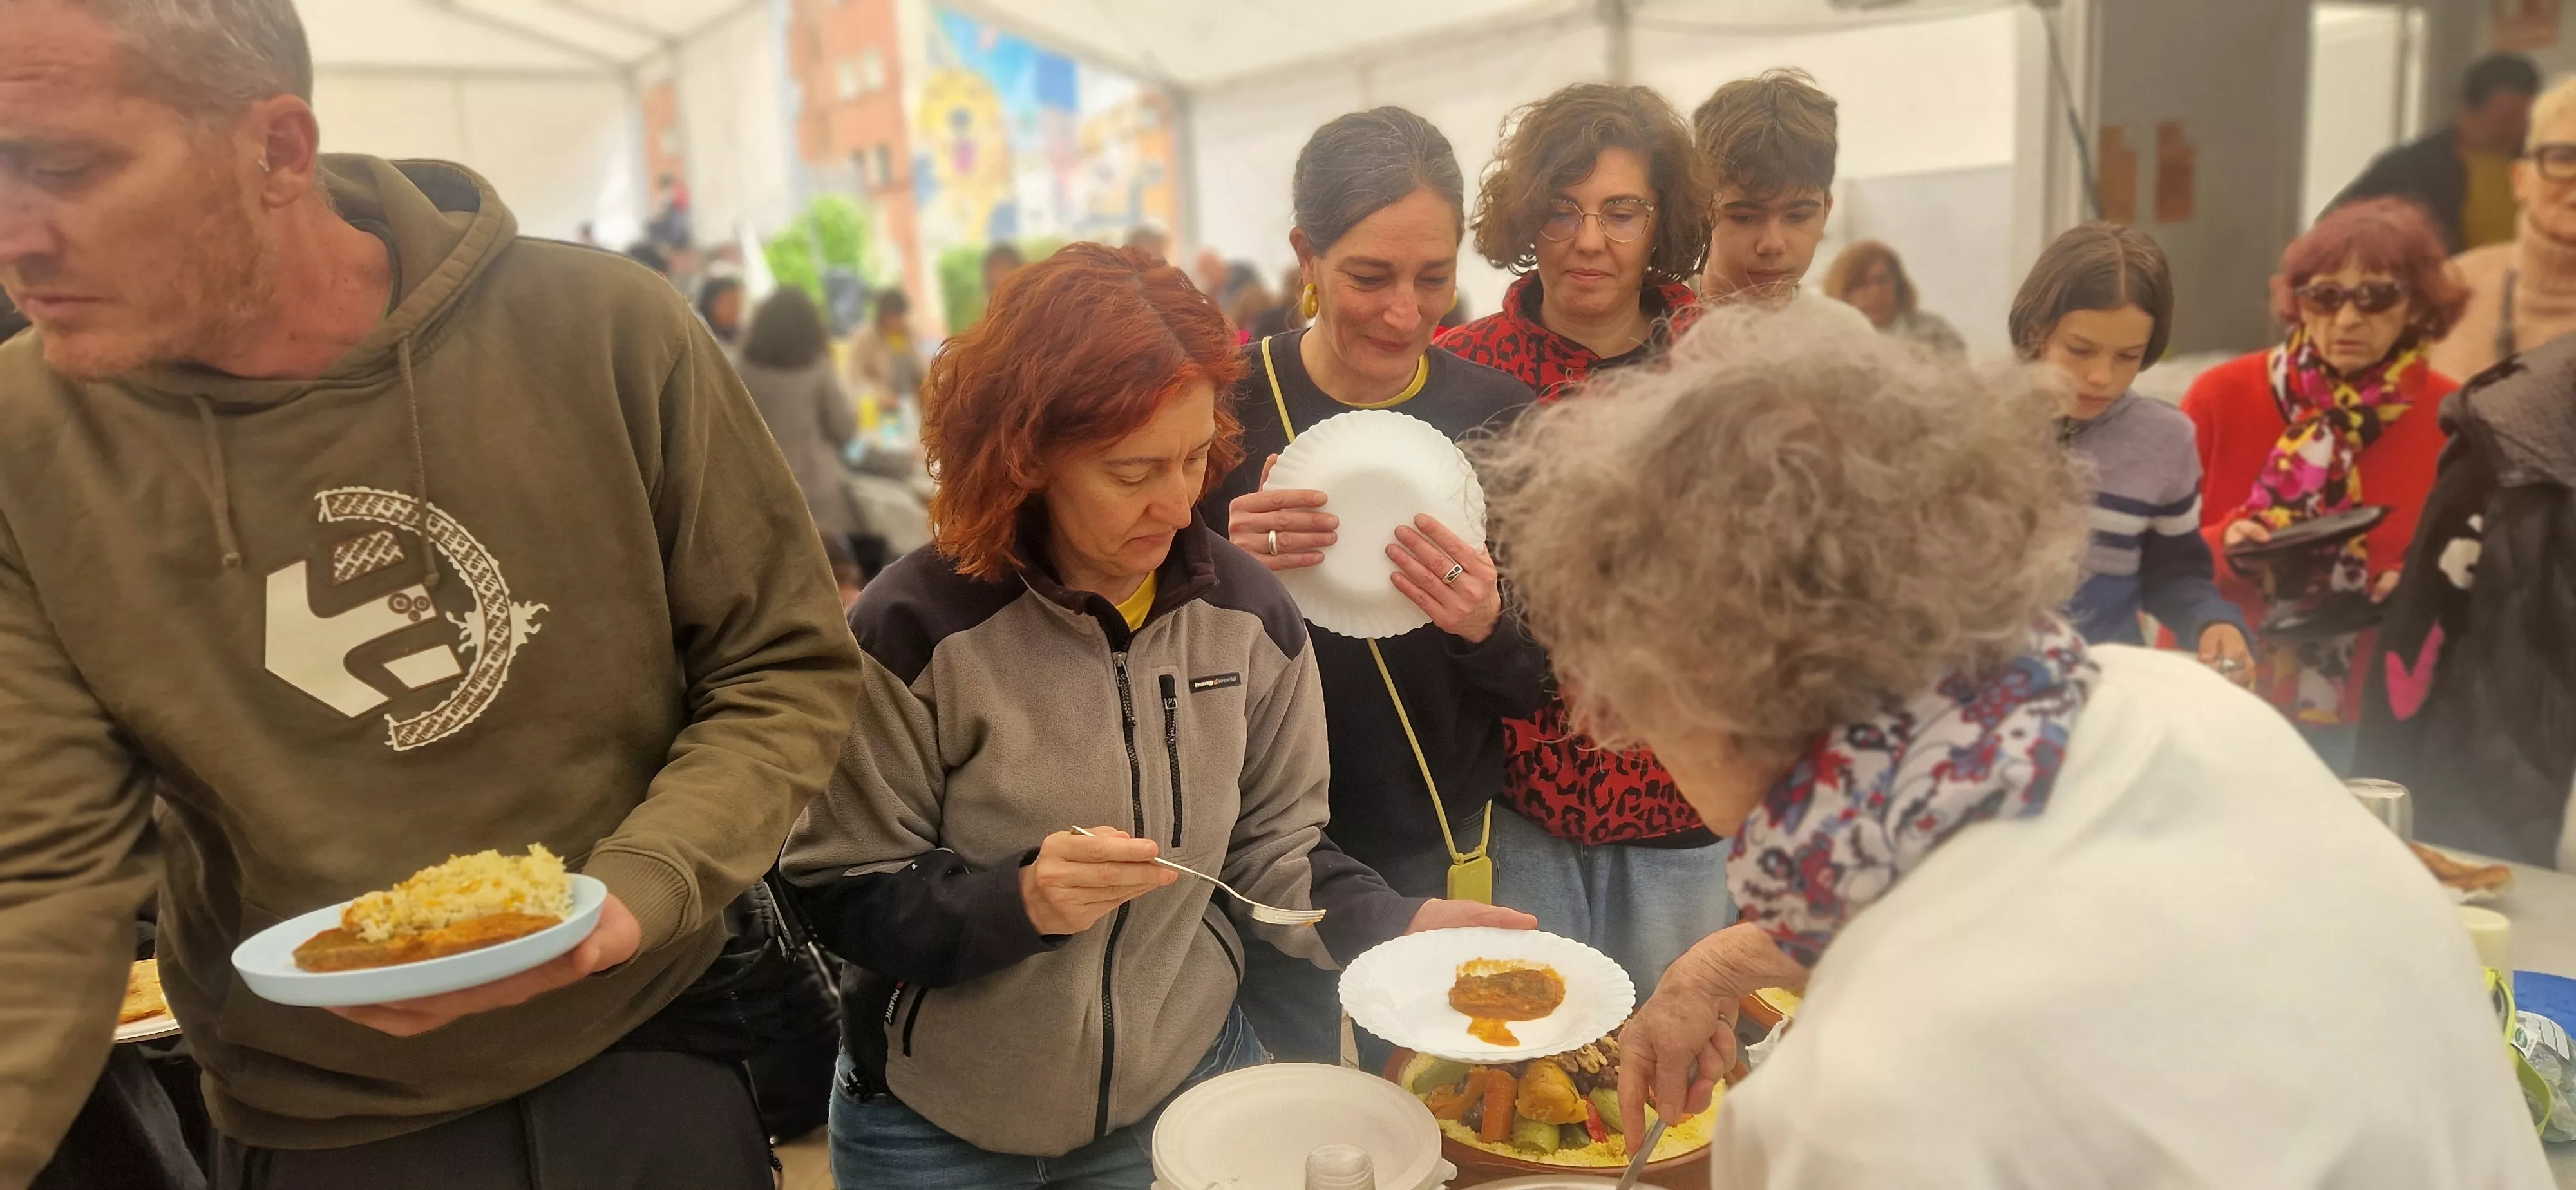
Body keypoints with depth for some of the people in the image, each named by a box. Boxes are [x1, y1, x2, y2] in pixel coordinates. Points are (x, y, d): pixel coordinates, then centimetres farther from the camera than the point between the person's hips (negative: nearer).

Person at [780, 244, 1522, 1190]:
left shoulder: (1249, 613, -8)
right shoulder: (919, 628, -20)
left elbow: (1271, 851, 0)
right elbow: (844, 896, -15)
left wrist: (1400, 924, -16)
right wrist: (1018, 900, -31)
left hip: (1188, 1085, 3)